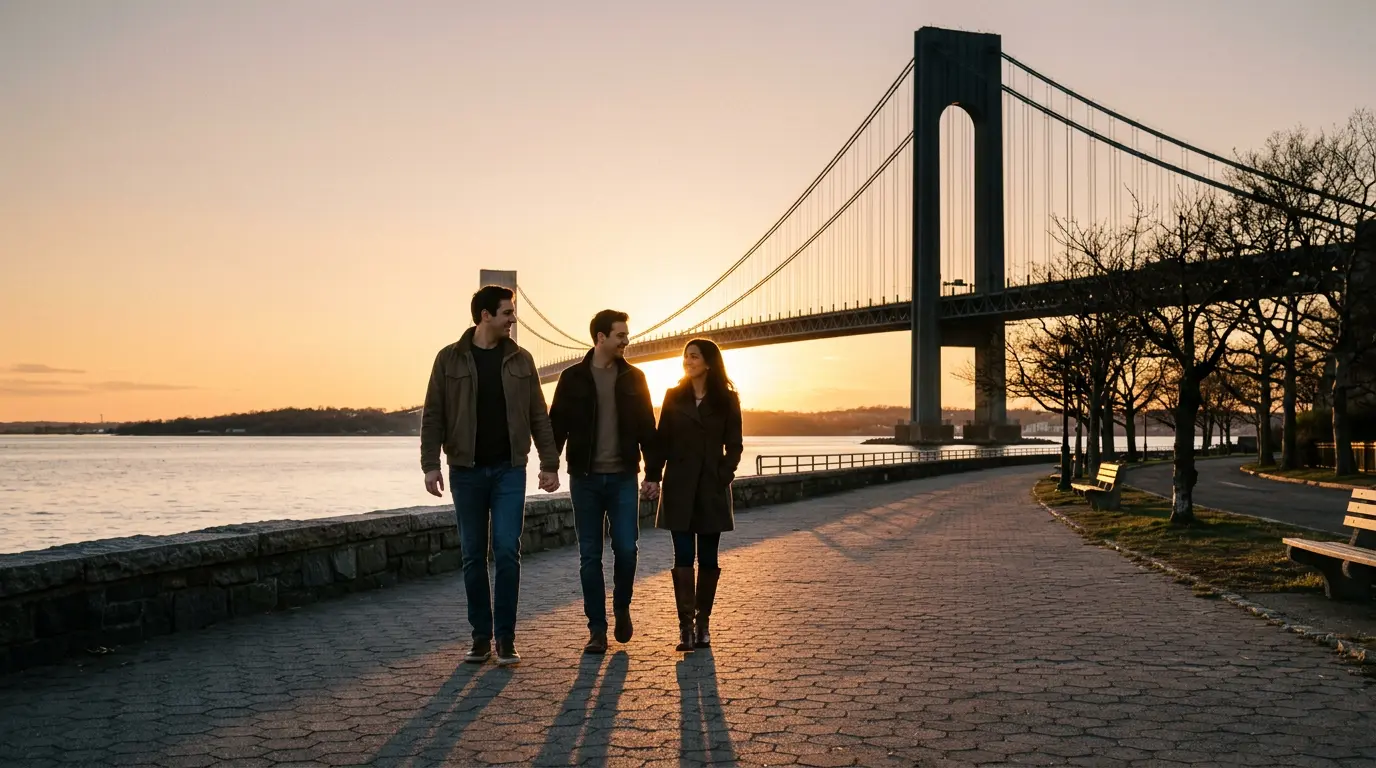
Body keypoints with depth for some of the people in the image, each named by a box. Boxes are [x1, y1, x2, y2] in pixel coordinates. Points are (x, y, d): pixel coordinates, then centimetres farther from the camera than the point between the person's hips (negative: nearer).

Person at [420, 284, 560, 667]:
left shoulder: (521, 360, 5)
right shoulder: (449, 359, 1)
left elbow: (538, 416, 6)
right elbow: (433, 416, 0)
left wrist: (550, 464, 1)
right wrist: (430, 463, -8)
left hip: (509, 470, 0)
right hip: (466, 471, 0)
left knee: (507, 553, -5)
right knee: (473, 556, 6)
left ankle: (506, 639, 4)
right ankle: (481, 637, 17)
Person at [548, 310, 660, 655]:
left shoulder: (634, 378, 5)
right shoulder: (573, 378, 1)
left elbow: (647, 428, 6)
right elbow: (557, 425, 1)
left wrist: (653, 474, 1)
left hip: (623, 478, 1)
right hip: (585, 479, -1)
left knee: (626, 549, -4)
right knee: (590, 556, 2)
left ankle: (622, 608, 24)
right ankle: (597, 629, 11)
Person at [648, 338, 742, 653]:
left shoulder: (726, 400, 2)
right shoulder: (674, 397, 6)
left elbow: (734, 445, 3)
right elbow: (661, 441, 5)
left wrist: (723, 477, -8)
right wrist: (652, 476, -5)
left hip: (712, 489, 0)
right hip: (679, 488, 0)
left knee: (708, 559, 5)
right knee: (683, 557, -4)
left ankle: (702, 623, 15)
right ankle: (686, 626, -6)